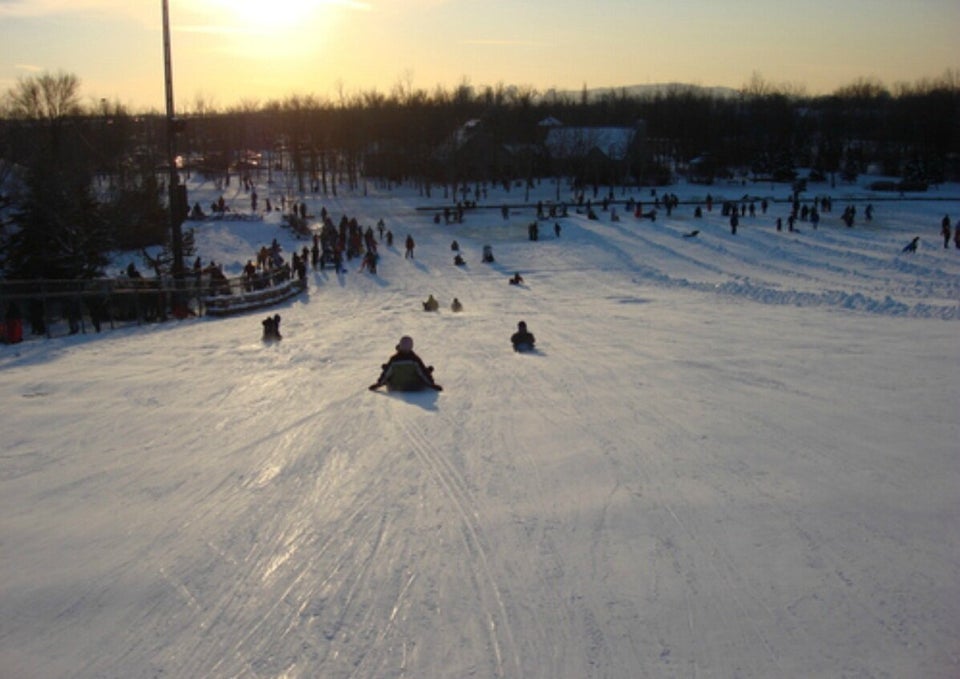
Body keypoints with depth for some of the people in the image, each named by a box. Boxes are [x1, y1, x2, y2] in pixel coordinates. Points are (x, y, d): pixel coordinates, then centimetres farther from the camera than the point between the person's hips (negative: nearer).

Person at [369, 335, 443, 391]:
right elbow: (424, 372, -13)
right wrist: (432, 384, 0)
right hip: (415, 388, -1)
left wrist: (378, 384, 5)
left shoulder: (393, 359, -19)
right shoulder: (416, 360, -22)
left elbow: (386, 373, -9)